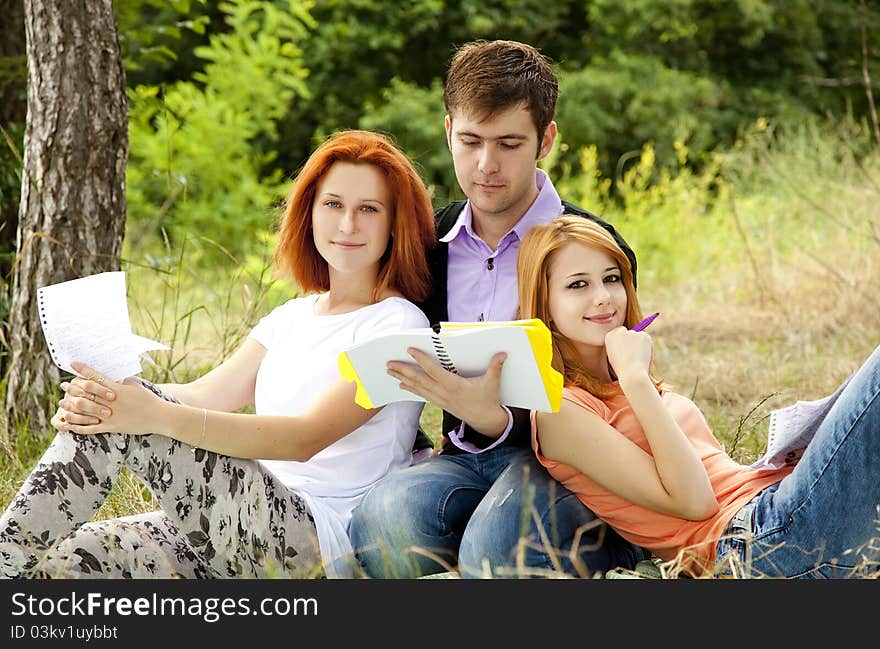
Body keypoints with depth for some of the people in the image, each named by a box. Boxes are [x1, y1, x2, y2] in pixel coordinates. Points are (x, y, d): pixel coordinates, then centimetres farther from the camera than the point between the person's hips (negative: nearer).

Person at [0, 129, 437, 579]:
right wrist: (94, 398, -17)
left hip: (323, 551, -6)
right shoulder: (293, 317, 20)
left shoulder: (397, 326, -4)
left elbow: (307, 437, -18)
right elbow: (207, 393, 4)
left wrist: (159, 416, -30)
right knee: (64, 564, -21)